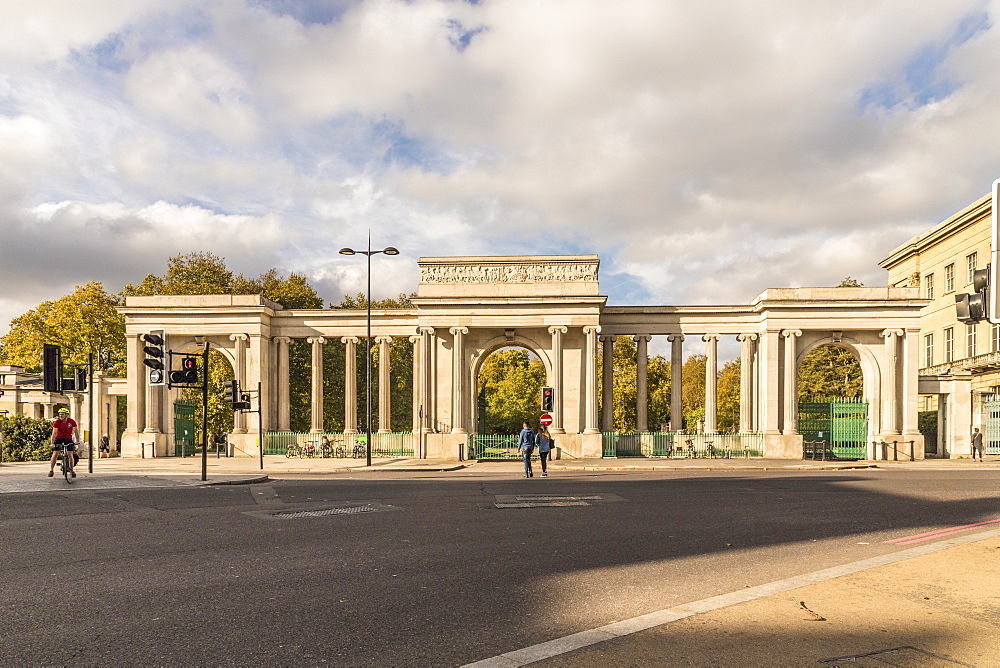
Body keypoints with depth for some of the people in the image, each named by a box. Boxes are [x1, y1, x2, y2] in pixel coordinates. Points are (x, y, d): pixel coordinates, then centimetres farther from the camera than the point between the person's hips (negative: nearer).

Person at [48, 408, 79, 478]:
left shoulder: (72, 421, -14)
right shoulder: (57, 422, -18)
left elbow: (76, 432, -8)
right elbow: (54, 433, -23)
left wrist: (77, 442, -15)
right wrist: (52, 443, -33)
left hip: (68, 438, 0)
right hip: (59, 438, 0)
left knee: (70, 455, -7)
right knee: (55, 454, -9)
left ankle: (72, 470, 4)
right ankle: (51, 470, 2)